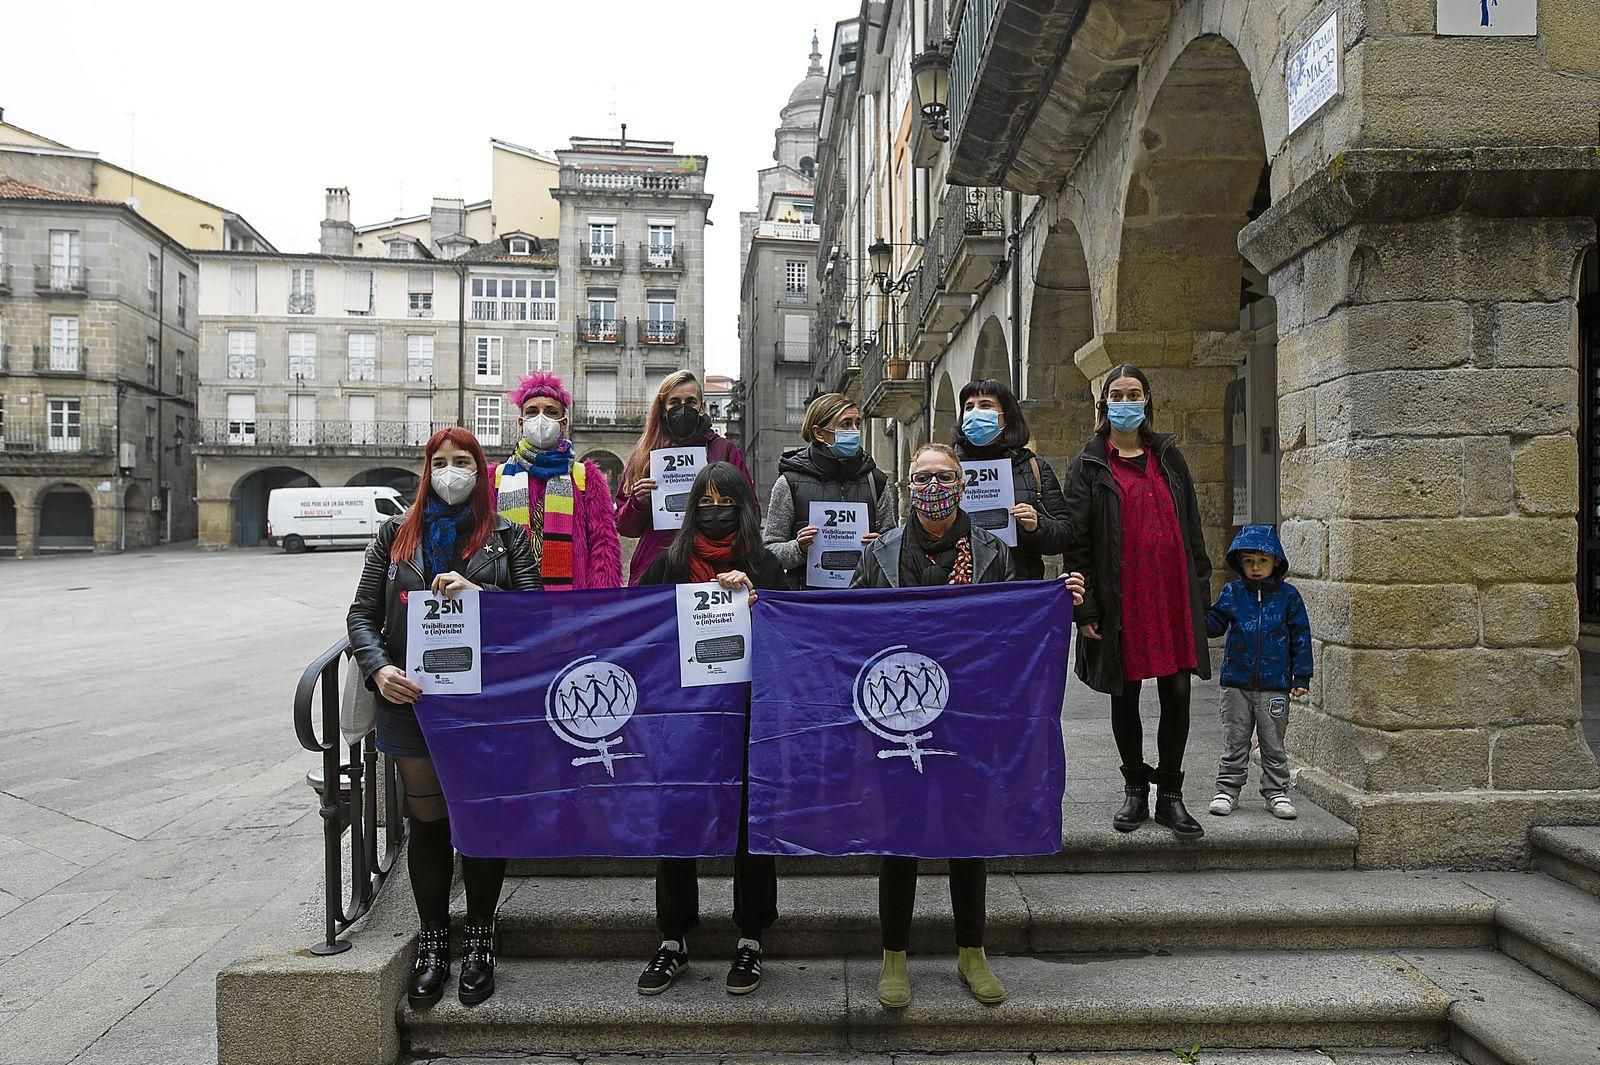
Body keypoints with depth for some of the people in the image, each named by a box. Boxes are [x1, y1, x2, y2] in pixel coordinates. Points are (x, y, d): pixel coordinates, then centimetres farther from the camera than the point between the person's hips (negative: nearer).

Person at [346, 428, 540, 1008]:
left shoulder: (506, 536, 5)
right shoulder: (397, 532, 9)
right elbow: (362, 613, 5)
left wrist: (477, 592, -21)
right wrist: (379, 668, -13)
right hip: (413, 700, 1)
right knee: (428, 821, 10)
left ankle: (479, 939, 23)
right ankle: (433, 942, 25)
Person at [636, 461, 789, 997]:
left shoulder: (764, 566, 6)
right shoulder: (669, 563, 9)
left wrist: (750, 597, -15)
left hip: (748, 711, -1)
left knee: (752, 822, 4)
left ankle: (750, 941, 18)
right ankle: (673, 943, 18)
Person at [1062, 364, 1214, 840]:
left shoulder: (1168, 457, 12)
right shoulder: (1088, 465, 1)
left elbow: (1192, 527, 13)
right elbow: (1076, 540, -3)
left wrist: (1200, 589, 7)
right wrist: (1085, 609, -9)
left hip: (1173, 593, 3)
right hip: (1121, 599, -2)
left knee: (1178, 695, 2)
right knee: (1124, 697, 8)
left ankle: (1170, 795, 16)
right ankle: (1135, 790, 24)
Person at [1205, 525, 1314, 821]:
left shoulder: (1288, 595, -1)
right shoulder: (1231, 593, 2)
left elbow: (1300, 637, 2)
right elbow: (1213, 625, 7)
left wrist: (1301, 676, 0)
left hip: (1274, 685, -1)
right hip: (1236, 683, 1)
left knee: (1273, 744, 10)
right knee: (1234, 742, 9)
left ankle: (1276, 792, 22)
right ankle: (1228, 790, 18)